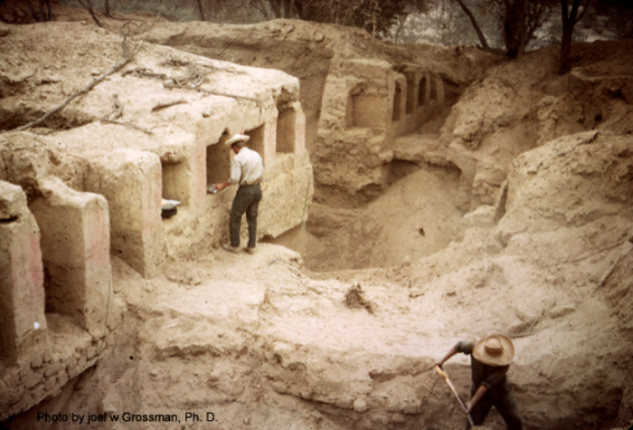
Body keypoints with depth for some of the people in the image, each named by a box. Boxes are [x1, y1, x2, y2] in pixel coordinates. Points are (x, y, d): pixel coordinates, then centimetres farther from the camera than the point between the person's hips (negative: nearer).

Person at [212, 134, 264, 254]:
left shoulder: (237, 158, -14)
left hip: (245, 190, -7)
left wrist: (222, 185, -4)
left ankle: (234, 245, 17)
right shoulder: (256, 155, 6)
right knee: (252, 218, 15)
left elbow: (234, 179, -18)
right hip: (257, 189, 7)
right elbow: (261, 174, 10)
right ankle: (251, 246, 19)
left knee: (235, 218, 9)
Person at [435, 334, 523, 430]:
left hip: (501, 392, -1)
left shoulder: (504, 364, -31)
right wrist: (442, 360, -6)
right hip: (480, 392, 1)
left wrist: (472, 402, -30)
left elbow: (487, 384, -31)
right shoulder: (475, 348, -26)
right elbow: (459, 346, -6)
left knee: (515, 421, 8)